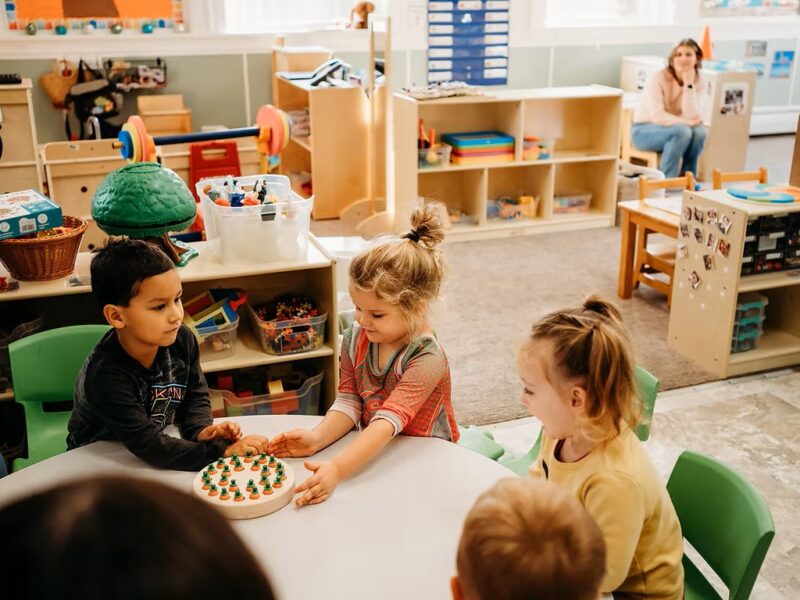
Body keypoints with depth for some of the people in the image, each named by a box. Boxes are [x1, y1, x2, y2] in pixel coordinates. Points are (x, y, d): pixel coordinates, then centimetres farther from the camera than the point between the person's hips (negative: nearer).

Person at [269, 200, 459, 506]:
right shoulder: (356, 339, -3)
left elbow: (389, 421, -31)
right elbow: (349, 402, -3)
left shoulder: (426, 359, -22)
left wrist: (337, 470, -42)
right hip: (372, 452, 5)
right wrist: (318, 438, -22)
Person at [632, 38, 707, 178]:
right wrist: (687, 122, -31)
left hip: (672, 130, 5)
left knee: (700, 131, -25)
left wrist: (688, 84, -24)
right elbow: (657, 116, -28)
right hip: (644, 130, -5)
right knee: (682, 131, -32)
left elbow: (691, 116, -19)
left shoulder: (697, 82, -5)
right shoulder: (658, 78, -19)